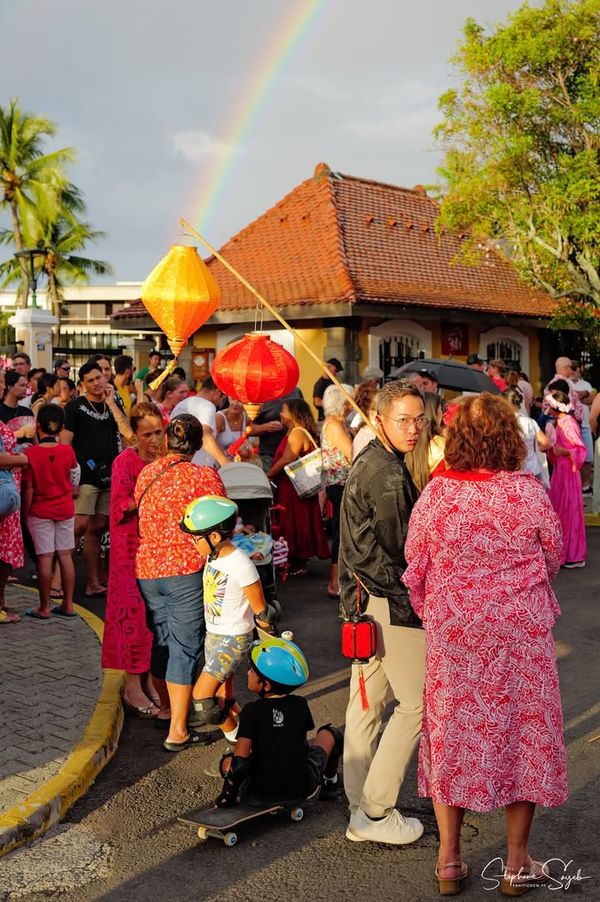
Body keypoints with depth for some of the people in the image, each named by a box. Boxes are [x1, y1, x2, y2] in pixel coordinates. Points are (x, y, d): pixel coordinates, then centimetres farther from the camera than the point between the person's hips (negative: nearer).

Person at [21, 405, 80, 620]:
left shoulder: (30, 453, -15)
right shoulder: (68, 451, -6)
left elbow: (28, 488, -12)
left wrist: (25, 513, -1)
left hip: (40, 512, -3)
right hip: (65, 509, 3)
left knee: (44, 557, 1)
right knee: (65, 555, 8)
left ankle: (44, 607, 7)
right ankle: (68, 604, 14)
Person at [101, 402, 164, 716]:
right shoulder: (125, 462, -8)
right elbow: (120, 507, -13)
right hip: (133, 546, -5)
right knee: (135, 608, -2)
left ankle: (150, 678, 19)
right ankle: (133, 686, 6)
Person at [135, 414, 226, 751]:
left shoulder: (145, 473, 5)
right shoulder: (204, 476, -11)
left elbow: (144, 518, 14)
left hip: (147, 568, 6)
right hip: (187, 571, -6)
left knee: (160, 639, 20)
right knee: (185, 646, 1)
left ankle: (165, 707, 39)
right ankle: (178, 731, 3)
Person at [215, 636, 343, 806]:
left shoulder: (251, 711, -13)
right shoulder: (300, 705, -4)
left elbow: (240, 761, -15)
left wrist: (227, 794, -4)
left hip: (259, 795, -1)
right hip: (303, 787, 1)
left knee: (228, 760, 30)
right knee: (330, 733, 26)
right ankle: (330, 783, 36)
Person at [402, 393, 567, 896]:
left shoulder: (436, 494, -10)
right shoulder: (529, 492, -12)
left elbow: (414, 566, -2)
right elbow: (553, 558, 2)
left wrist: (429, 611, 16)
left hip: (452, 632, 1)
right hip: (522, 630, -1)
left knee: (453, 731, 14)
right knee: (521, 730, 13)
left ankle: (449, 861, 24)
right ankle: (517, 864, 25)